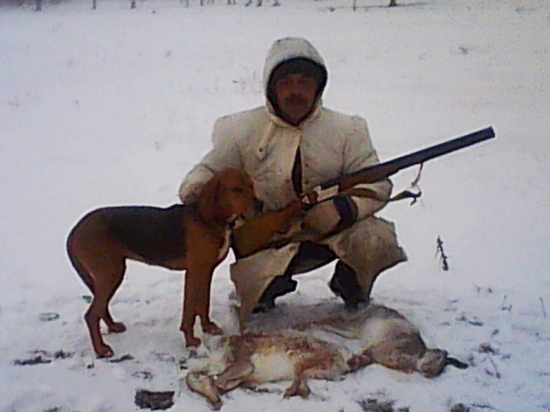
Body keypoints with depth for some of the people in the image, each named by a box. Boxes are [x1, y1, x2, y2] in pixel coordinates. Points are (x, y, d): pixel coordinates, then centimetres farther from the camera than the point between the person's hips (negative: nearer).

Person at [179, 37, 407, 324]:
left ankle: (350, 286, 11)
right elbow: (209, 170, 7)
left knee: (377, 238, -25)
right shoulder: (243, 131, -1)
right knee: (255, 288, -28)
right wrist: (195, 188, -19)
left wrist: (344, 207, -25)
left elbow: (376, 184, -4)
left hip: (331, 233, 1)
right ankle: (268, 287, 15)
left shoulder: (344, 130, 0)